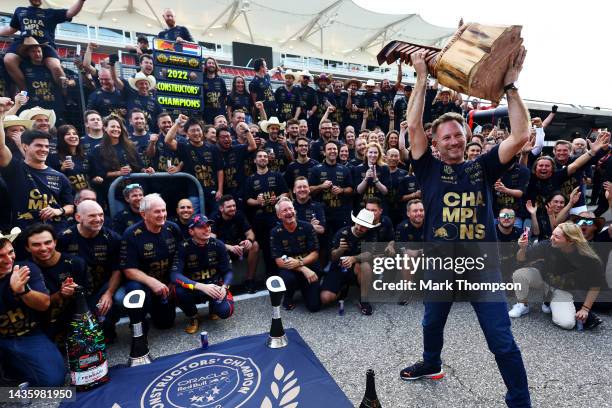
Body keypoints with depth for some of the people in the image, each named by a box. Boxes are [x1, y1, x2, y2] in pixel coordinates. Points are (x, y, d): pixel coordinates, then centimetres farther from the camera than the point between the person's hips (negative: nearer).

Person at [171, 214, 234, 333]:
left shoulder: (218, 245, -9)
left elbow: (228, 271, -4)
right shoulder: (184, 247, -15)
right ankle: (192, 317, 0)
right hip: (194, 289, 0)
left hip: (214, 286, 1)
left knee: (225, 311, -26)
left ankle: (213, 306, 15)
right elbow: (175, 275, -25)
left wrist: (223, 287, -26)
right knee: (180, 291, -33)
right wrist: (201, 287, -38)